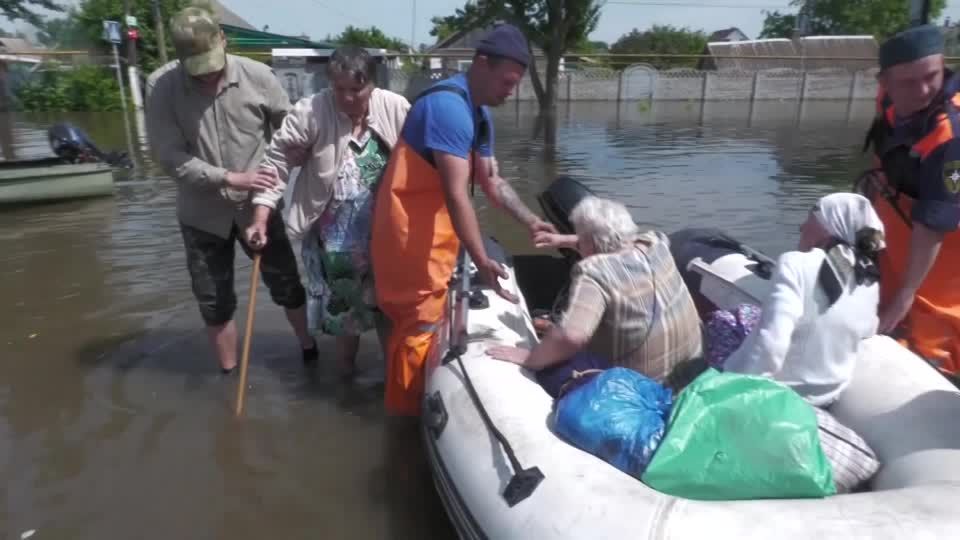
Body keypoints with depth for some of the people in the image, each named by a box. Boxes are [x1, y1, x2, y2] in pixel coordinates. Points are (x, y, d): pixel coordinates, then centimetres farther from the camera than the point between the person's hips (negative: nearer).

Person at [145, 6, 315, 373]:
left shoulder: (257, 76, -12)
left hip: (257, 205, 0)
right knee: (214, 303, 11)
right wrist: (229, 178, -23)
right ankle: (229, 374, 30)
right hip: (202, 214, 1)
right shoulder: (161, 86, -13)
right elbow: (170, 157, -16)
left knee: (286, 285, 12)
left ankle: (310, 352, 35)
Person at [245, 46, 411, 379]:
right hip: (334, 237, -2)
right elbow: (277, 162, -11)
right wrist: (260, 221, -15)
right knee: (343, 306, 10)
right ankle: (346, 371, 34)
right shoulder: (310, 112, -15)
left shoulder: (396, 109, -10)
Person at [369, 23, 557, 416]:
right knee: (421, 322, 0)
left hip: (433, 229, 10)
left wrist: (530, 221, 2)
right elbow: (456, 194, -30)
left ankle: (409, 400, 37)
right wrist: (481, 261, -32)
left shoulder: (479, 112, 9)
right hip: (411, 229, -10)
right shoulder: (449, 106, -24)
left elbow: (492, 181, 12)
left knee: (424, 317, 19)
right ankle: (405, 410, 18)